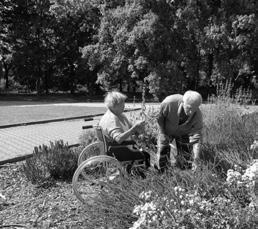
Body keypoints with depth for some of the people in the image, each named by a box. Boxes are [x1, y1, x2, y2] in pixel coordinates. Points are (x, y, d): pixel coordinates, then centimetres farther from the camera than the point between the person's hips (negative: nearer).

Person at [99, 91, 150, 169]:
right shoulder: (110, 119, -20)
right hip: (116, 151, -9)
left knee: (147, 154, -3)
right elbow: (119, 139, -31)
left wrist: (138, 128, -7)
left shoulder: (121, 116, 11)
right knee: (144, 157, -13)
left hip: (125, 147, 9)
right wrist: (134, 127, -30)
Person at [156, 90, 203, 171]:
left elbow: (196, 138, -28)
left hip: (183, 134, 1)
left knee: (186, 165, -2)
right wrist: (162, 134, -14)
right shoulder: (169, 103, -38)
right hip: (166, 131, -1)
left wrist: (196, 159, -34)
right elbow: (160, 118, -16)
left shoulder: (198, 116, -32)